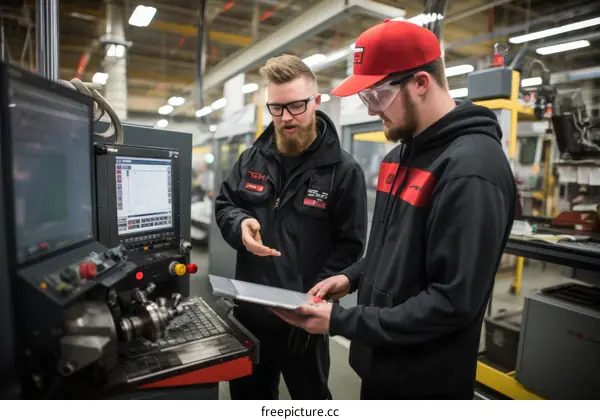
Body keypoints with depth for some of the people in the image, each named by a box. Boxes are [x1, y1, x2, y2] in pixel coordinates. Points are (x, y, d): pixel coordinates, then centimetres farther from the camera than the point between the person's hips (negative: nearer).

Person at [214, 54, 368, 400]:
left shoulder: (344, 170, -11)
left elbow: (349, 245, -12)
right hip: (250, 309, 5)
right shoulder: (253, 158, 2)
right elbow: (224, 205, 11)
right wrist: (240, 224, -13)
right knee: (248, 397, 25)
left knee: (311, 399, 20)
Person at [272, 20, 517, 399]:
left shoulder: (471, 170, -24)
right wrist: (352, 276, -1)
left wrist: (341, 321, -23)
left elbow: (454, 302, -26)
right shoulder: (401, 154, 5)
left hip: (424, 382, -8)